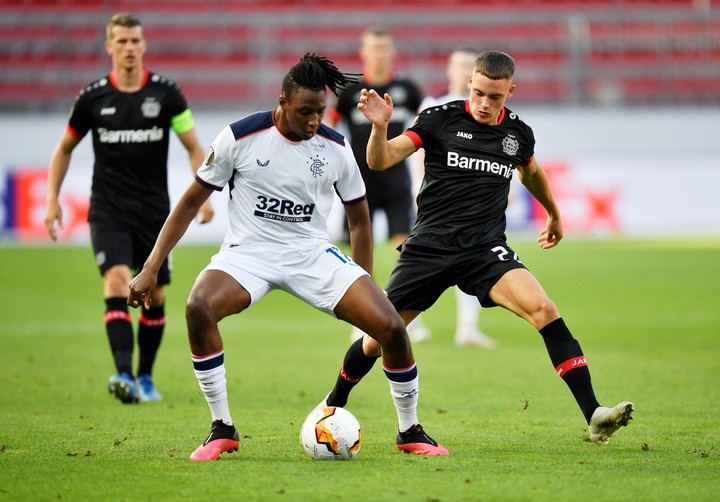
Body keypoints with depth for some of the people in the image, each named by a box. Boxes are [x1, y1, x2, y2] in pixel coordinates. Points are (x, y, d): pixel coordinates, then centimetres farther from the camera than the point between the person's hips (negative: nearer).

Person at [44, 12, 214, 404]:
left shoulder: (166, 93, -1)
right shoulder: (92, 97, 0)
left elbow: (194, 147, 5)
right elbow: (65, 149, 14)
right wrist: (52, 199, 7)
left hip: (154, 209, 1)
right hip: (108, 210, -1)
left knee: (156, 296, 5)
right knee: (116, 280, -21)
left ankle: (145, 376, 23)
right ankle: (123, 375, -30)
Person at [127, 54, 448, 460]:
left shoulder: (336, 148, -3)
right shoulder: (240, 137, -10)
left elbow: (358, 217, 11)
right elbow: (191, 202, -2)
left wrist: (364, 289, 11)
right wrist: (151, 269, -6)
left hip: (313, 255, 2)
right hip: (249, 252, -2)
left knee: (391, 326, -17)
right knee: (199, 308, -33)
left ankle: (411, 432, 7)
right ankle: (223, 430, -17)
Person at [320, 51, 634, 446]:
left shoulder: (518, 133, 4)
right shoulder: (439, 119, -5)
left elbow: (531, 172, 28)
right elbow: (380, 161, -12)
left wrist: (554, 215, 42)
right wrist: (380, 127, -32)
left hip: (486, 250, 1)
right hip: (429, 246, -1)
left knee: (543, 310, -23)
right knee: (379, 338, 4)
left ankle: (594, 416, -26)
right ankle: (334, 404, 35)